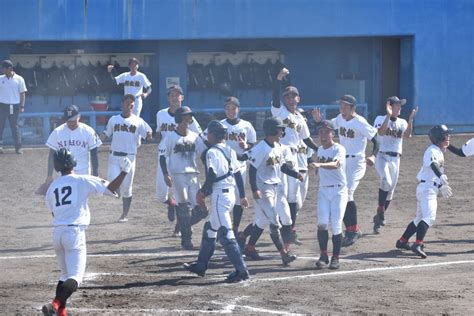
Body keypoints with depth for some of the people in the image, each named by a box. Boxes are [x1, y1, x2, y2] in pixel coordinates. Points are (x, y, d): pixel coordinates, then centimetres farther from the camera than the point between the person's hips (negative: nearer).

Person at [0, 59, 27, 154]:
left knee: (15, 126, 2)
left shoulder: (19, 79, 0)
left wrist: (22, 106, -5)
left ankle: (18, 147, 7)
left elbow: (22, 93, 2)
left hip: (14, 106, -2)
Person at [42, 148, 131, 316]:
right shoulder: (82, 181, -2)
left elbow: (54, 212, 16)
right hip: (74, 232, -5)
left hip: (57, 233, 6)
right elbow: (111, 189, -5)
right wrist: (124, 172, 6)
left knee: (65, 274, 22)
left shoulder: (52, 187, 12)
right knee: (74, 277, -9)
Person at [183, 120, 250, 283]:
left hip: (219, 195, -9)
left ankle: (241, 269, -16)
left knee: (225, 233, -10)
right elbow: (238, 174, 14)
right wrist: (242, 195, 19)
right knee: (210, 229, 21)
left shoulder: (212, 152, -12)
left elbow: (212, 176, -20)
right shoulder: (230, 151, 12)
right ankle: (201, 265, 30)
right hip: (231, 194, 9)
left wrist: (202, 193, -7)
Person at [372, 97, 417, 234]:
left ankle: (378, 220, 20)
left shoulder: (402, 123, 10)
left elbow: (407, 135, -10)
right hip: (382, 157, -5)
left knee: (390, 191, 8)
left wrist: (411, 119, -19)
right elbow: (381, 132, -22)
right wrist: (389, 115, -27)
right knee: (386, 182, -30)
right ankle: (380, 211, -19)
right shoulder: (380, 119, -1)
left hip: (395, 159, 5)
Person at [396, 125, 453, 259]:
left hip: (432, 189, 11)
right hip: (427, 187, -11)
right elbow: (432, 164, -34)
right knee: (429, 217, -24)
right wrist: (441, 176, -51)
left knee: (420, 218, 20)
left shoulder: (439, 152, 19)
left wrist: (442, 187, 41)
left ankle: (402, 241, 30)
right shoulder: (432, 150, -13)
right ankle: (417, 245, -35)